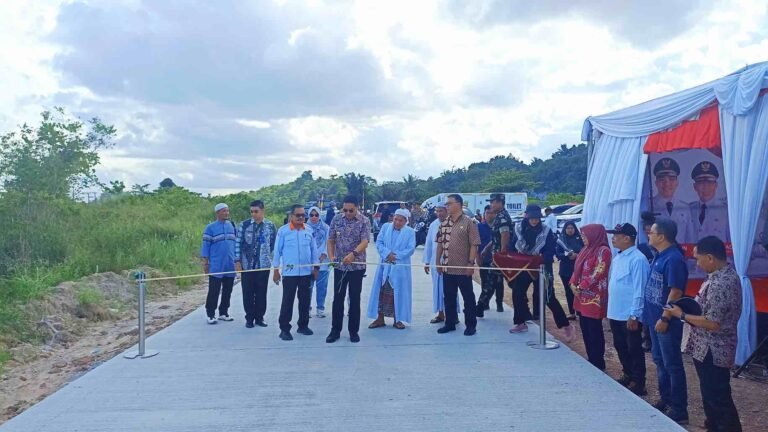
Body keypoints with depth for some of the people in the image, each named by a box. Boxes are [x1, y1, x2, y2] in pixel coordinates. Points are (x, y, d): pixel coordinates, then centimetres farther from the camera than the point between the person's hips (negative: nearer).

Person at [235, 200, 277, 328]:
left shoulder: (270, 225, 0)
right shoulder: (244, 224, -1)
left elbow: (274, 243, 11)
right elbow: (238, 243, 0)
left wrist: (265, 252, 9)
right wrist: (237, 261, -4)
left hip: (264, 264, 0)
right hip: (247, 264, 0)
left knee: (261, 293, 7)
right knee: (248, 293, 6)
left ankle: (259, 317, 19)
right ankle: (249, 318, 18)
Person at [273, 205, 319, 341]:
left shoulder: (309, 230, 4)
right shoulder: (283, 230, -5)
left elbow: (313, 249, 10)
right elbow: (277, 250, -1)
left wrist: (315, 268, 10)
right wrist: (276, 270, -1)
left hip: (306, 272, 3)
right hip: (289, 272, -3)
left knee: (305, 300, 12)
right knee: (287, 301, 1)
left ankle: (303, 325, 26)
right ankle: (285, 329, 10)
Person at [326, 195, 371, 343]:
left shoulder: (364, 221, -7)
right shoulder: (336, 219, 1)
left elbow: (365, 242, -18)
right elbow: (331, 240, 7)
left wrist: (353, 254, -35)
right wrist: (331, 256, -10)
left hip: (357, 266, -2)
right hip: (339, 266, 2)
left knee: (355, 299, 6)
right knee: (338, 298, 6)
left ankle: (353, 330, 17)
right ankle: (335, 330, 17)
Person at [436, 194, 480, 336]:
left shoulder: (468, 223, -7)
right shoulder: (444, 223, 9)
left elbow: (474, 244, -10)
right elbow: (440, 243, 13)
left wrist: (470, 263, -15)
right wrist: (438, 262, 9)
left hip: (463, 268, -5)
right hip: (447, 268, 5)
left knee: (468, 297, 5)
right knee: (449, 297, 12)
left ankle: (471, 325, 15)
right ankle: (450, 323, 24)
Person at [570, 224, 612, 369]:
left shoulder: (603, 251, -13)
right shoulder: (586, 249, 14)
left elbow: (597, 273, -19)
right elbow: (577, 269, 17)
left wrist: (580, 287, -15)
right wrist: (573, 283, 1)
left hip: (594, 297, -9)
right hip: (582, 296, 9)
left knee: (594, 330, -1)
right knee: (585, 328, 13)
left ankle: (598, 363, 10)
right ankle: (590, 359, 24)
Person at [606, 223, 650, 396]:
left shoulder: (637, 259, -19)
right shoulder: (617, 257, 9)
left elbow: (639, 290, -20)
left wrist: (634, 315, -20)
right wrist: (610, 309, 17)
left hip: (629, 315, -9)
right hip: (615, 313, 9)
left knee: (634, 349, 5)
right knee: (620, 346, 19)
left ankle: (638, 383, 18)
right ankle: (627, 375, 35)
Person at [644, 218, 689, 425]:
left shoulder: (673, 259, -20)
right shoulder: (660, 256, 9)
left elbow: (675, 292, -22)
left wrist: (665, 318, -21)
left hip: (666, 321, -10)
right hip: (655, 317, 10)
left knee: (672, 364, 0)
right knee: (659, 360, 18)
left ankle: (679, 409, 10)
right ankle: (666, 399, 31)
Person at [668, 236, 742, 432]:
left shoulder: (720, 284, -27)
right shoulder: (724, 274, 5)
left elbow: (713, 323, -27)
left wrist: (682, 315, -17)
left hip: (712, 351, -10)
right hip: (709, 348, 10)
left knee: (718, 396, 4)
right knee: (711, 393, 24)